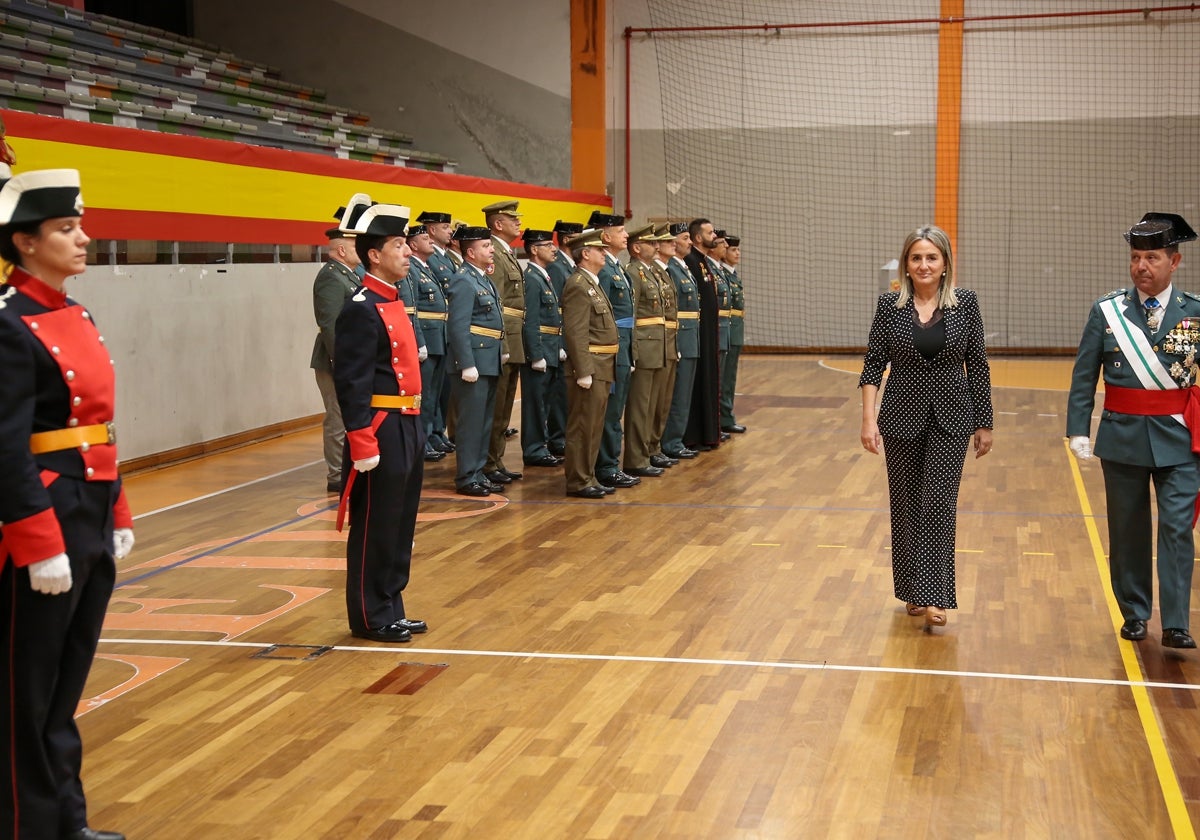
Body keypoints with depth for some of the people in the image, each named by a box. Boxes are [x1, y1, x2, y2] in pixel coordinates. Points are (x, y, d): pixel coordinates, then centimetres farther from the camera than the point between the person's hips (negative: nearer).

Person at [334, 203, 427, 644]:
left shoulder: (393, 302, 13)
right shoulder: (362, 309, -16)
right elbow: (351, 383, -19)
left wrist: (413, 427, 17)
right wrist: (363, 445, -22)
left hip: (407, 428, 9)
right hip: (383, 431, -9)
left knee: (400, 524, 15)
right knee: (374, 527, 1)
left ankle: (391, 609, 26)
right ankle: (370, 618, 11)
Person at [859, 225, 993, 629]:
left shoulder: (965, 302, -3)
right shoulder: (890, 304, -2)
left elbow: (977, 366, 1)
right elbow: (873, 363, -2)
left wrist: (984, 424, 2)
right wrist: (869, 418, -11)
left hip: (951, 418, -1)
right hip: (902, 416, 1)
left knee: (939, 503, -8)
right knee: (906, 504, 8)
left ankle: (934, 597, -7)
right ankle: (912, 591, 22)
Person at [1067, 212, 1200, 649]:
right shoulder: (1107, 310, -1)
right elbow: (1083, 375, 1)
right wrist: (1078, 430, -4)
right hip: (1122, 435, 1)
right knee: (1127, 530, 10)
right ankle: (1134, 615, 24)